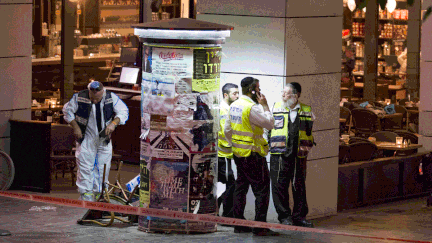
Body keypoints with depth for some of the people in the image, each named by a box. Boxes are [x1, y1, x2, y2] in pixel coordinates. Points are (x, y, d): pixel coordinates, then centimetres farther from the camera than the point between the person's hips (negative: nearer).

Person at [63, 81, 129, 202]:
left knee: (103, 167, 6)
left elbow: (123, 112, -1)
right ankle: (85, 194, 4)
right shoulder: (79, 97, -14)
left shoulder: (112, 98, -10)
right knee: (85, 167, -5)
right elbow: (68, 110, 1)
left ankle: (99, 194, 18)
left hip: (104, 139, 2)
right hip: (86, 139, -2)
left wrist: (113, 123, -18)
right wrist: (75, 127, -7)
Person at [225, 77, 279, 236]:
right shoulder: (252, 108, -19)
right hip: (253, 155, -9)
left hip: (238, 154, 9)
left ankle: (239, 224, 16)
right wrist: (265, 105, -5)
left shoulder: (234, 106, 9)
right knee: (262, 189, -4)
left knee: (240, 187, 13)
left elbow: (227, 130, 14)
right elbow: (270, 124, -12)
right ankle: (260, 226, -6)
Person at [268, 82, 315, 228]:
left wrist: (308, 146, 7)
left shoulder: (306, 111, 9)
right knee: (280, 186, -2)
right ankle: (284, 216, 7)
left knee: (299, 187, 4)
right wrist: (270, 144, 8)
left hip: (299, 156, 1)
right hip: (280, 155, -1)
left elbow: (311, 131, 17)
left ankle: (299, 216, 13)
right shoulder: (277, 108, 9)